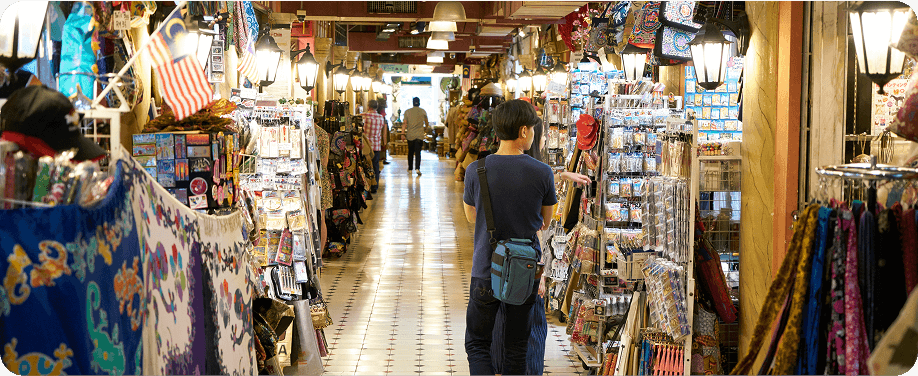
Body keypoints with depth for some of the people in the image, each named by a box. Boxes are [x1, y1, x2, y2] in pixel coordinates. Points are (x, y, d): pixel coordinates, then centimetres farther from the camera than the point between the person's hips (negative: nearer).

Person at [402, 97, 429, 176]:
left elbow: (404, 123, -2)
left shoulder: (407, 111, 2)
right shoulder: (423, 111, 2)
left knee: (410, 153, 12)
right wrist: (425, 129, 31)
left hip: (410, 135, 1)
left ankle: (410, 169, 18)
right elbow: (426, 123, 12)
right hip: (419, 135, -1)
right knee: (418, 152, -4)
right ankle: (417, 168, -18)